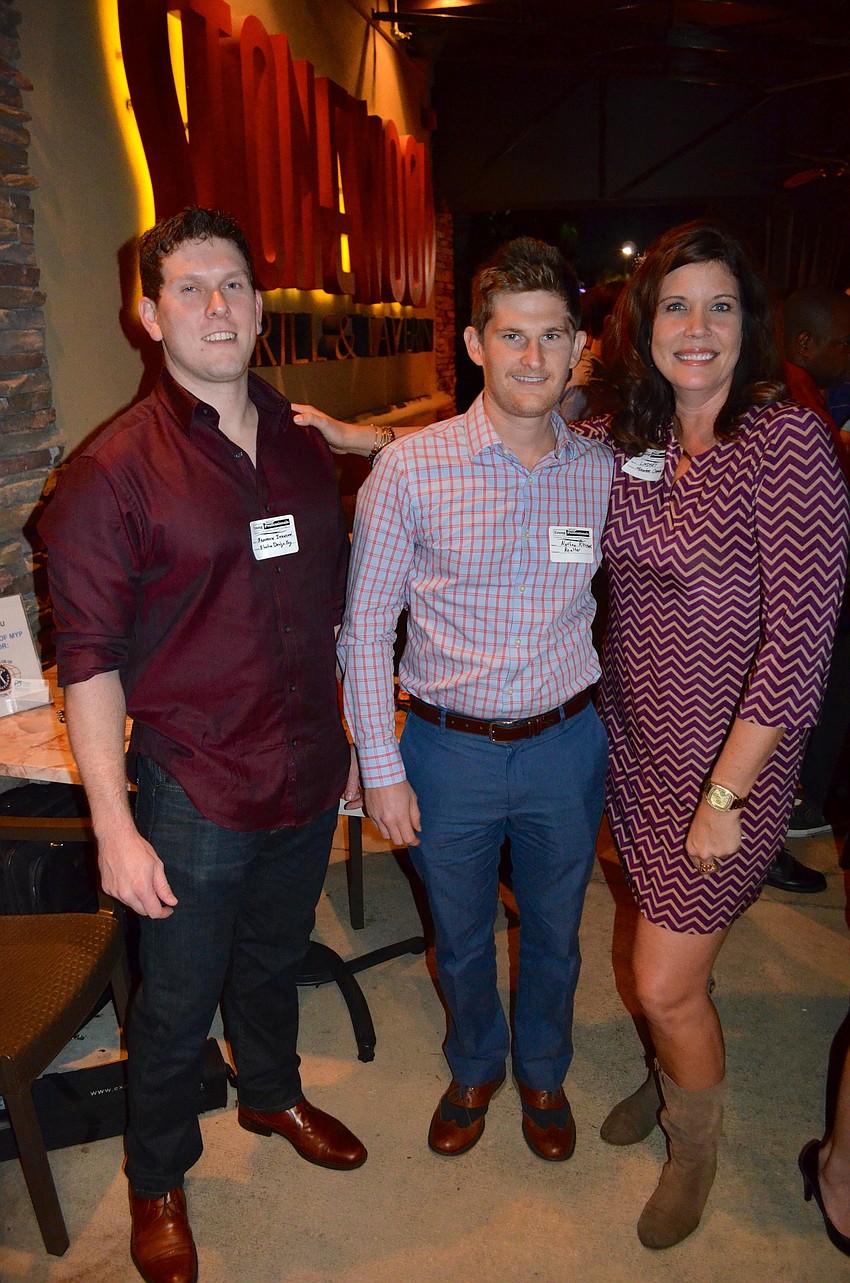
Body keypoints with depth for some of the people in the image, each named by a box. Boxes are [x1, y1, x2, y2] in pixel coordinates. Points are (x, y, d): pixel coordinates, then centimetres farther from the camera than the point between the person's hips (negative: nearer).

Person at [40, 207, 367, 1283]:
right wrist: (114, 825, -17)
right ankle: (156, 1182, 41)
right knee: (177, 1002, 13)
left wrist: (347, 742, 14)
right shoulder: (115, 470, -13)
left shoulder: (302, 446, 4)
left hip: (308, 776, 5)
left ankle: (272, 1095, 54)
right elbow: (90, 660, -13)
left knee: (275, 959, 26)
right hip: (195, 793, -4)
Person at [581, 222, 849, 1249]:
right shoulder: (620, 442, 1)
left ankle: (694, 1150, 35)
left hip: (728, 757, -5)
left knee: (665, 986, 4)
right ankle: (673, 1076, 52)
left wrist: (724, 796, -18)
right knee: (663, 944, 22)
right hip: (629, 736, 5)